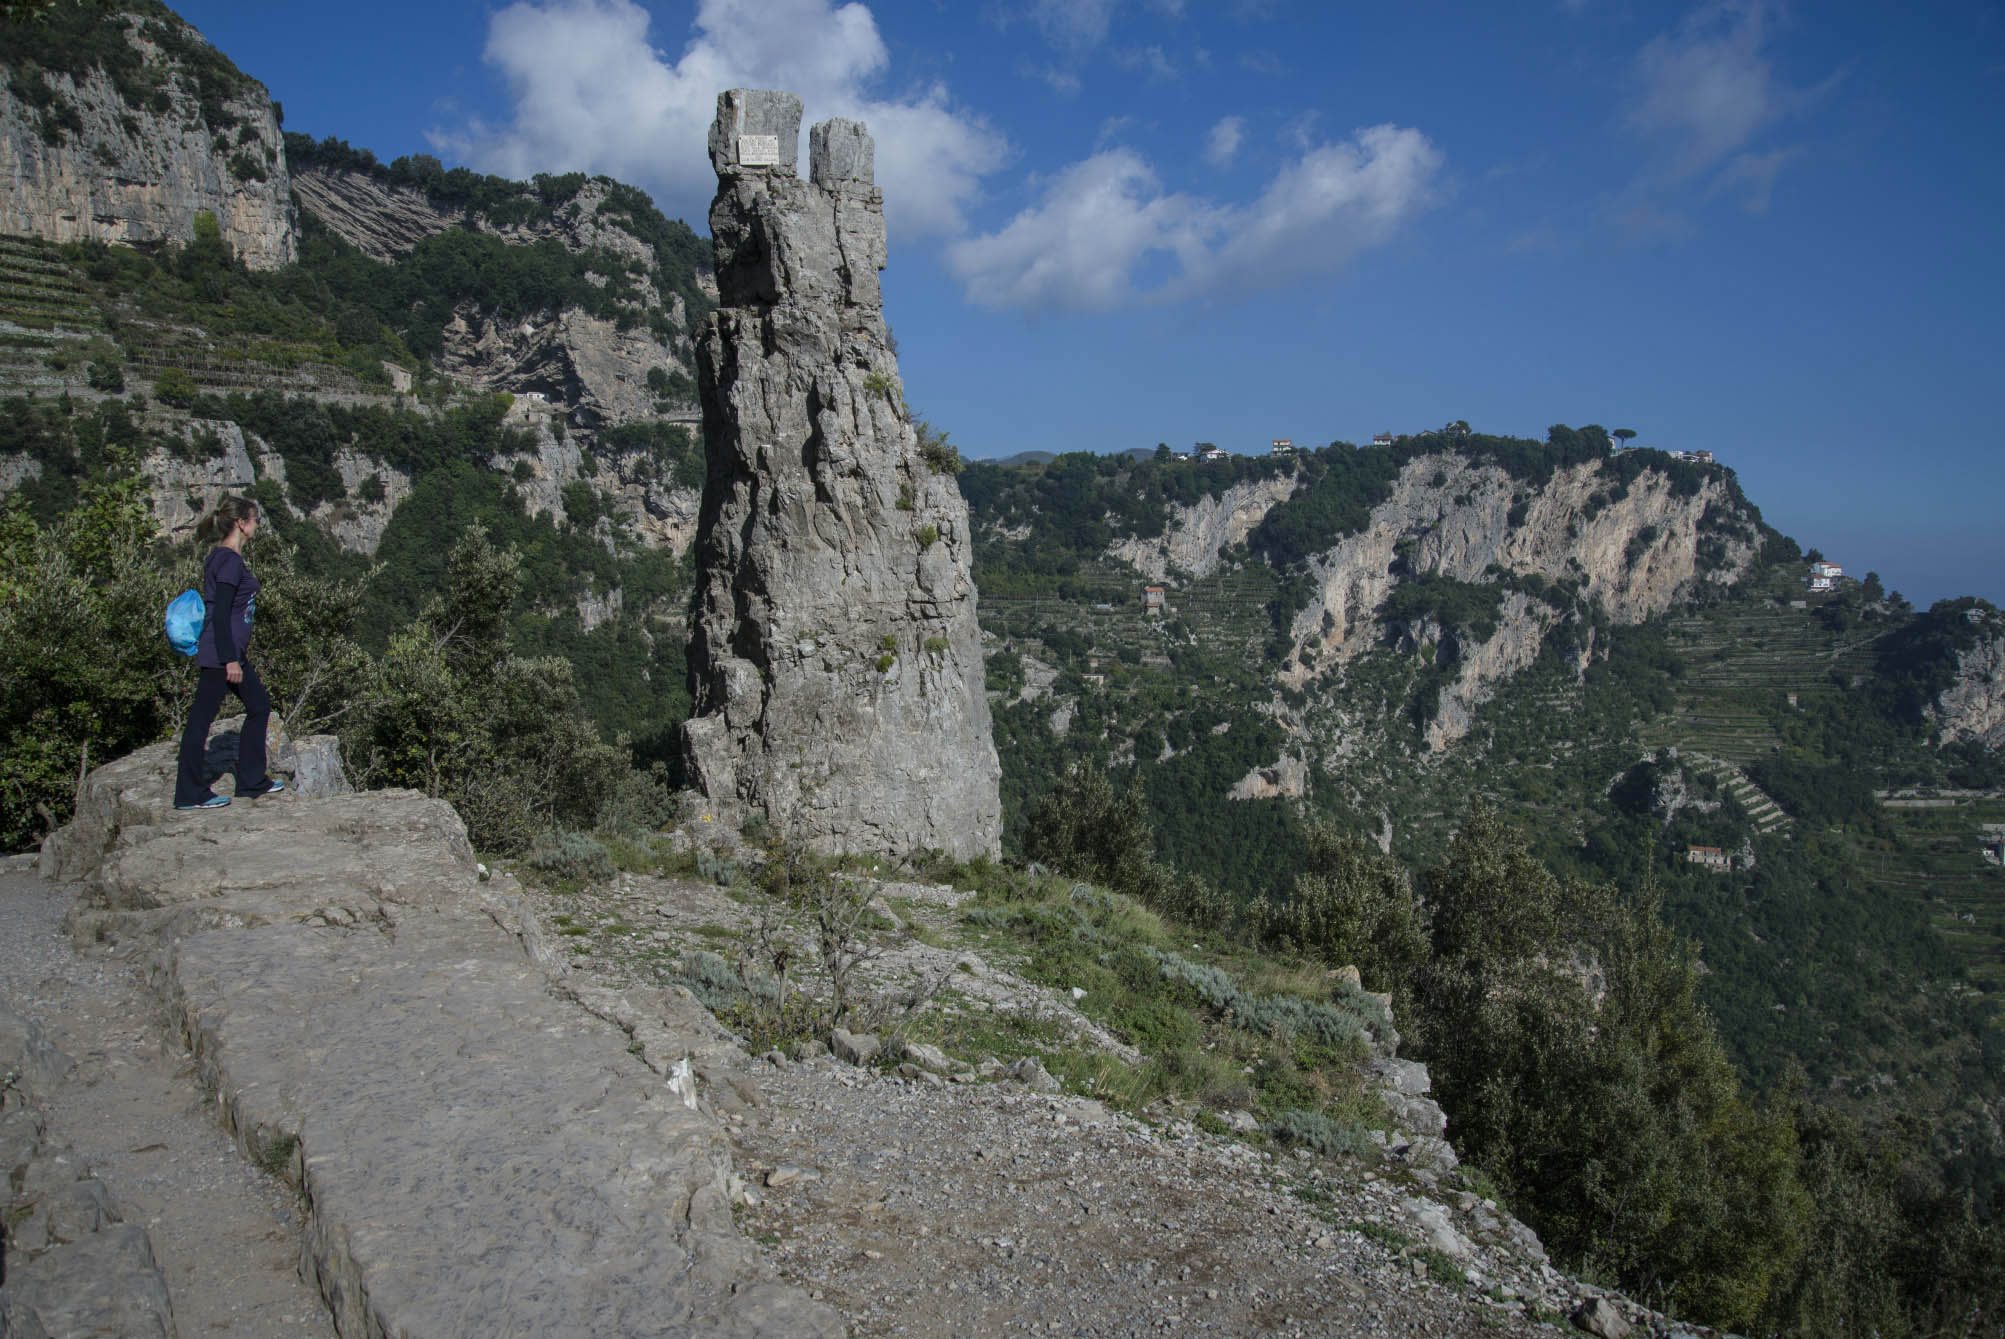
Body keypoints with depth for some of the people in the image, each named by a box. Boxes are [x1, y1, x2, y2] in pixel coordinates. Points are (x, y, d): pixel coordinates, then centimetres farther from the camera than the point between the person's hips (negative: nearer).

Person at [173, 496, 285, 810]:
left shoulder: (221, 557, 13)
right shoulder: (229, 560, -16)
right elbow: (220, 613, -21)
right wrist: (230, 660, -21)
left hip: (231, 651, 11)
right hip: (220, 654, -11)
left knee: (259, 705, 15)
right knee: (201, 717, -2)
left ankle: (252, 782, 22)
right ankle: (190, 794, 6)